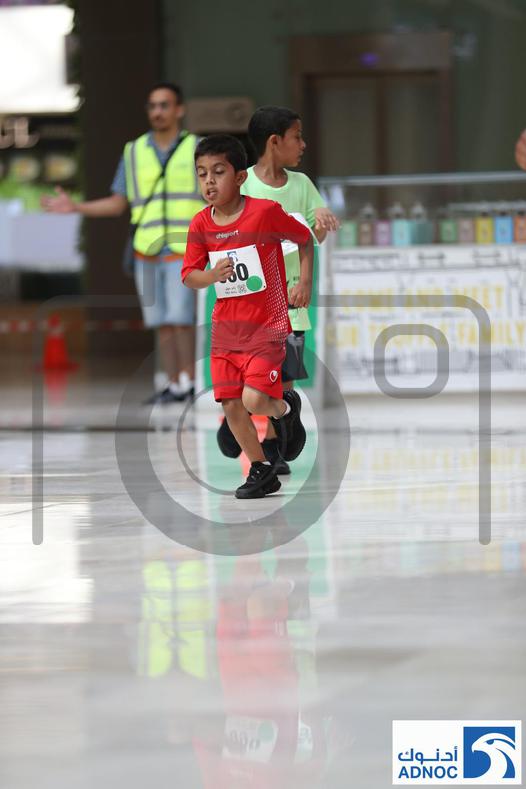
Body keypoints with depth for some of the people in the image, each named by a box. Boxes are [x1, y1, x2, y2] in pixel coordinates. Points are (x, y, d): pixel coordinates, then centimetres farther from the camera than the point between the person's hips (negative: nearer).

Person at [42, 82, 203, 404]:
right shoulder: (135, 152, 7)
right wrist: (74, 207, 0)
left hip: (186, 252, -4)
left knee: (181, 316, -13)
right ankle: (174, 386, 8)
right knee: (163, 320, 3)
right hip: (149, 253, 4)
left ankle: (188, 381, -2)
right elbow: (117, 205, 11)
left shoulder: (198, 149, -1)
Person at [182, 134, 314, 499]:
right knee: (231, 405, 3)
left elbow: (306, 239, 2)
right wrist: (211, 276, -19)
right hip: (225, 328, 5)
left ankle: (286, 407, 17)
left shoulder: (266, 212, -14)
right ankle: (261, 470, 21)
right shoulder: (201, 224, -2)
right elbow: (189, 276, 3)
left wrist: (305, 282, -6)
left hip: (266, 325, -5)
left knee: (255, 400, -18)